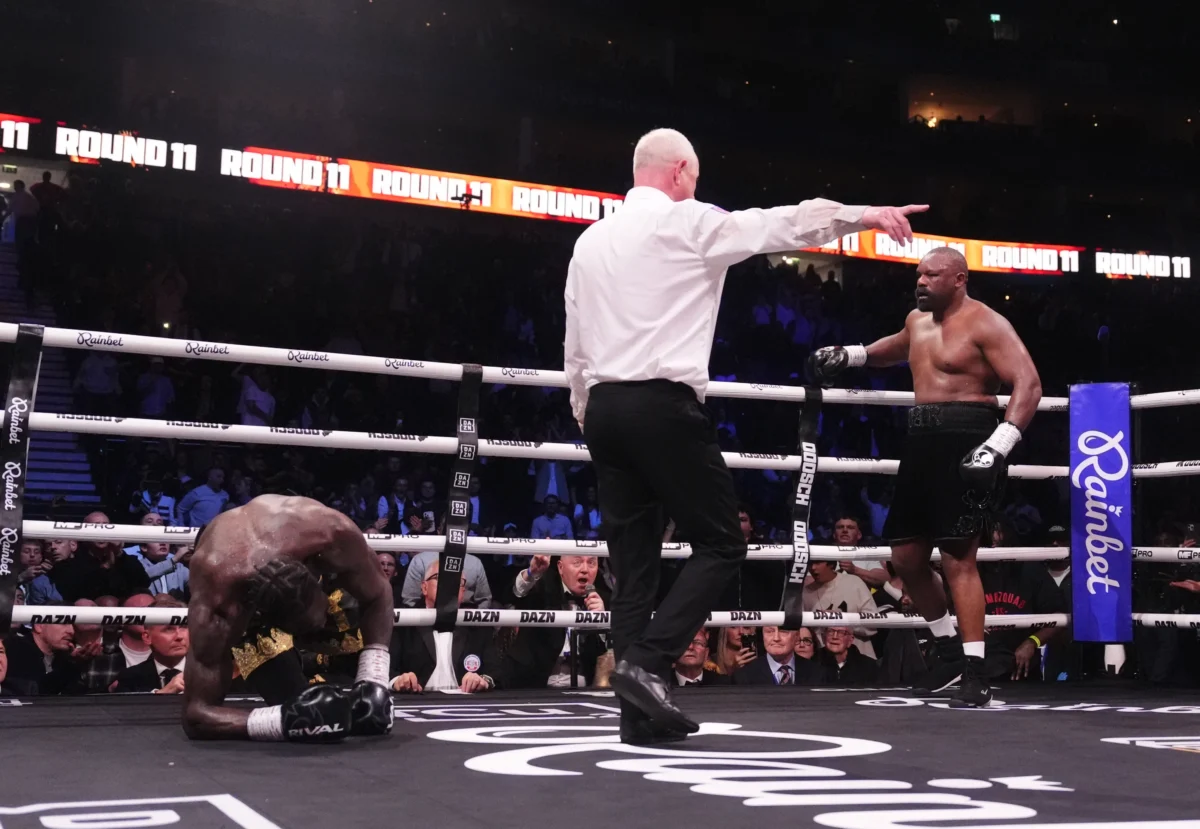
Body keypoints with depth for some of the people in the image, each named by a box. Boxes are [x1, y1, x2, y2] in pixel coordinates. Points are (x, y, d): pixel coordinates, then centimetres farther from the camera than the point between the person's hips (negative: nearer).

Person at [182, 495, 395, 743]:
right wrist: (285, 721, -58)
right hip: (235, 589, -2)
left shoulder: (335, 535, -43)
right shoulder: (216, 604, -46)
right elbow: (196, 714, -44)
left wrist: (372, 682, -35)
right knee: (293, 696, -19)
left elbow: (378, 596, -23)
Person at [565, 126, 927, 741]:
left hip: (603, 408, 7)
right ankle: (646, 662, -12)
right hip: (663, 405, -7)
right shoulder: (689, 222, -1)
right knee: (719, 544, 2)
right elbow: (785, 224, 2)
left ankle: (638, 706, 5)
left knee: (634, 560, 8)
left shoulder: (590, 240, 17)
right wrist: (865, 215, 13)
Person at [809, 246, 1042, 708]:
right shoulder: (918, 320, 18)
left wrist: (999, 445, -29)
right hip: (924, 442, 9)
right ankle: (950, 650, 26)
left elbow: (1028, 383, -18)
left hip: (966, 443, -9)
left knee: (958, 558, -14)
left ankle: (975, 676, -12)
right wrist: (850, 356, 30)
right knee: (905, 556, 9)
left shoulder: (985, 324, -8)